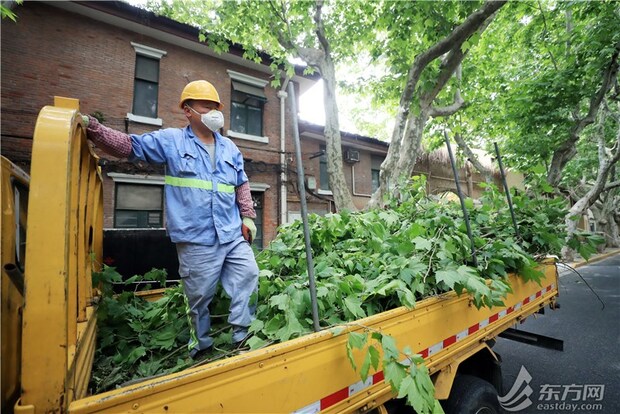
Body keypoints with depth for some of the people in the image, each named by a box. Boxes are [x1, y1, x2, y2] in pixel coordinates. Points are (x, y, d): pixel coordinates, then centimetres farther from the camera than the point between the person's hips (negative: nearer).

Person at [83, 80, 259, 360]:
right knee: (199, 295, 7)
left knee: (248, 277, 1)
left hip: (234, 235, 4)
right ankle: (201, 343, 31)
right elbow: (128, 146, 3)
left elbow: (242, 185, 18)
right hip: (196, 240, -4)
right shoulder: (170, 140, 5)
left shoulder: (229, 147, 16)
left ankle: (242, 333, 17)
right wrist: (92, 128, -10)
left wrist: (248, 216, 11)